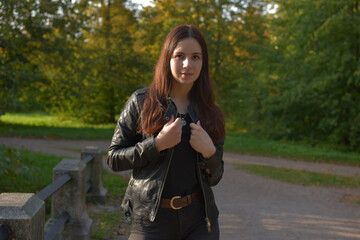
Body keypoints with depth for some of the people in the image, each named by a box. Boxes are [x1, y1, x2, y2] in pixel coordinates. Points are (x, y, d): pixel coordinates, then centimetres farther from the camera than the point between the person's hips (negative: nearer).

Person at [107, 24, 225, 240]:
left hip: (199, 219, 3)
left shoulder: (211, 113, 6)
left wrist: (209, 151, -11)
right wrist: (157, 144, -16)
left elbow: (214, 178, 9)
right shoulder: (141, 102, -2)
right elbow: (114, 159, -3)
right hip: (152, 220, -2)